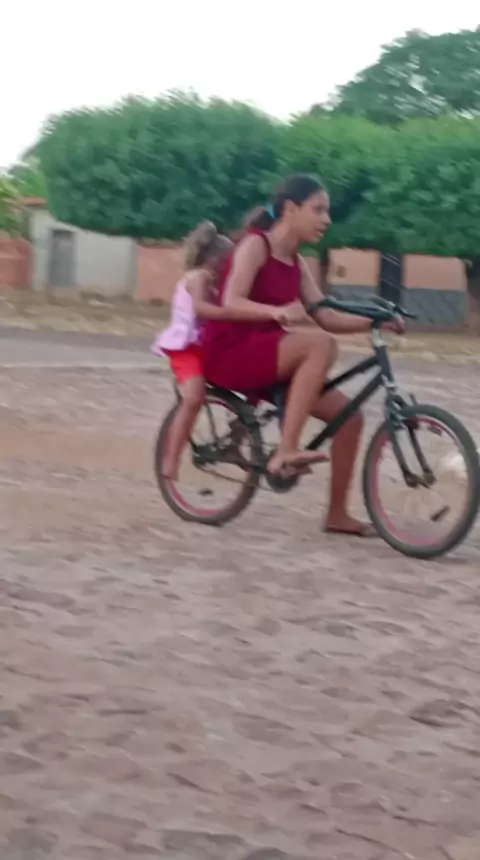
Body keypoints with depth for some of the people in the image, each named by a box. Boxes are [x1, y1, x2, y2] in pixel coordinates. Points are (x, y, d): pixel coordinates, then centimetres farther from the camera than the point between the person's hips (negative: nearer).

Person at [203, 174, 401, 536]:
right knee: (320, 344, -31)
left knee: (348, 413, -2)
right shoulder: (255, 245, -11)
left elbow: (327, 318, 7)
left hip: (266, 358, 8)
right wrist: (277, 311, -42)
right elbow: (231, 303, -25)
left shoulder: (294, 261, 13)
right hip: (231, 353, -8)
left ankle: (338, 513, 7)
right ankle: (286, 449, -33)